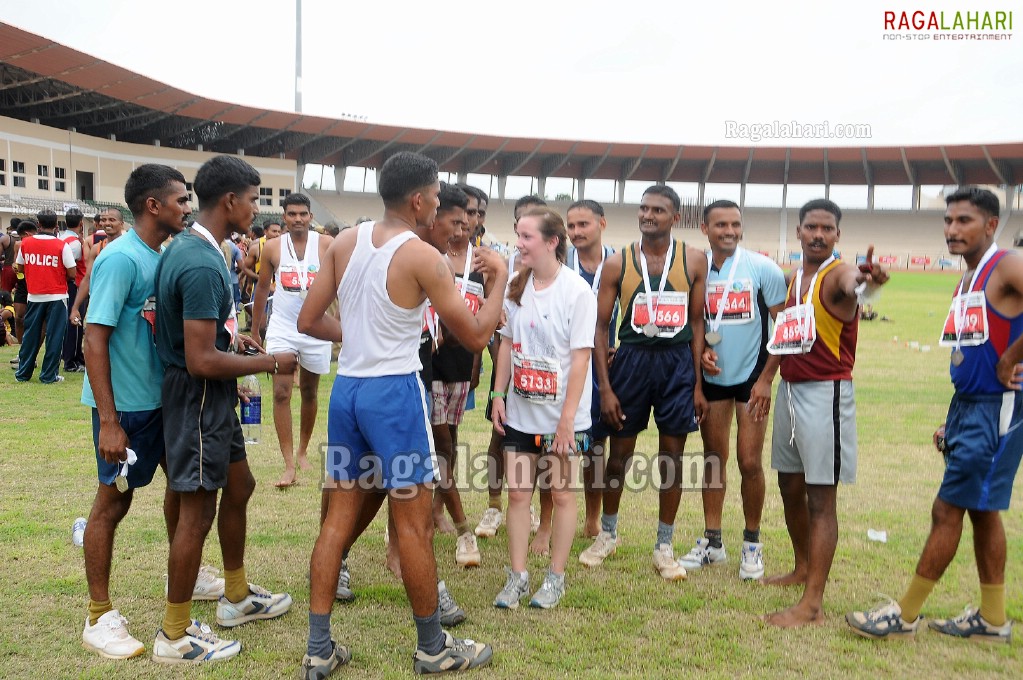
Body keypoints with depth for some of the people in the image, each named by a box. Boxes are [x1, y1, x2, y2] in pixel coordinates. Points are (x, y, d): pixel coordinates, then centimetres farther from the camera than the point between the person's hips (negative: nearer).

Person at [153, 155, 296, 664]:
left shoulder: (185, 246, 7)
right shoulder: (203, 265, -25)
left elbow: (189, 329, 16)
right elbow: (202, 361, -27)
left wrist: (231, 342, 11)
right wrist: (269, 363, -16)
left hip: (212, 396, 10)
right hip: (198, 397, -10)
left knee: (239, 487, 20)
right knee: (198, 510, 1)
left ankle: (237, 597, 37)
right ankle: (174, 637, 16)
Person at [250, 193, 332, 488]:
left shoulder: (326, 245, -7)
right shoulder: (272, 248, -2)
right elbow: (262, 289, 7)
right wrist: (255, 328, 11)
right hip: (282, 328, 0)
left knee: (309, 393, 14)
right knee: (281, 393, -8)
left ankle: (303, 452, 33)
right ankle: (289, 466, -5)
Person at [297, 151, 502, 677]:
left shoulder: (344, 242, 4)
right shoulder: (423, 257, -12)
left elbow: (307, 322, 7)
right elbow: (476, 337, -7)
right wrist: (501, 279, 6)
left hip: (346, 388, 6)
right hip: (395, 392, -6)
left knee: (339, 515, 12)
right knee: (413, 522, 5)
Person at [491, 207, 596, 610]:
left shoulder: (577, 291, -14)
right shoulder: (516, 287, 3)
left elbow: (581, 357, -15)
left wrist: (567, 418, -17)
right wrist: (499, 394, 5)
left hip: (562, 416, -4)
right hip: (520, 413, 5)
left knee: (561, 494, 9)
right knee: (518, 493, 7)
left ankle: (556, 577, 23)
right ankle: (517, 577, 20)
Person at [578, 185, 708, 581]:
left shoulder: (693, 260, 1)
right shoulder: (617, 263, -1)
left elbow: (696, 322, 4)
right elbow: (600, 327, 0)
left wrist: (698, 384, 0)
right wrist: (605, 387, -6)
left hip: (678, 362, 0)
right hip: (632, 359, 0)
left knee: (672, 456, 6)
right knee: (620, 452, 10)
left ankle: (664, 547, 21)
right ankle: (608, 532, 30)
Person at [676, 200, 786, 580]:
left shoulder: (762, 268, -9)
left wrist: (766, 378, -12)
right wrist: (700, 351, -11)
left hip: (752, 377, -3)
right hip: (712, 377, 3)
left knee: (749, 463, -2)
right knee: (713, 459, 10)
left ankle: (752, 543, 17)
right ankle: (712, 542, 22)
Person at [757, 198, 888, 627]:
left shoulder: (837, 274, -12)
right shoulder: (795, 278, 13)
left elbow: (851, 285, -37)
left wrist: (863, 280, -60)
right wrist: (766, 380, 15)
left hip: (825, 393, -8)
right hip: (790, 390, 8)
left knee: (821, 496, -6)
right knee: (790, 486, 18)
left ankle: (812, 604, -3)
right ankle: (803, 568, 38)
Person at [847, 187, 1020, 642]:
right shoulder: (967, 281, 14)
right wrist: (952, 421, 16)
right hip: (968, 404, 10)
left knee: (948, 509, -4)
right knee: (981, 508, 15)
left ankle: (906, 616, 6)